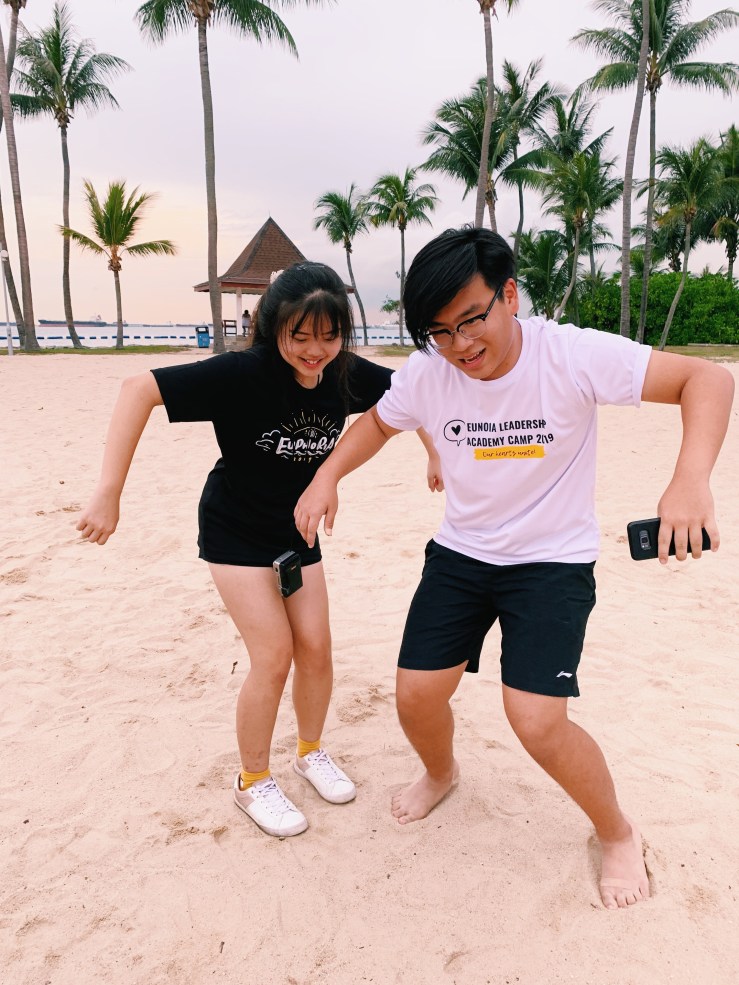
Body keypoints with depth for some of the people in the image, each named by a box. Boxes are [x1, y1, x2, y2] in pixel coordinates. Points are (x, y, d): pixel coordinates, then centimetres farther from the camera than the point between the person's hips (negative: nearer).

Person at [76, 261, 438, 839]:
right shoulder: (245, 373, -29)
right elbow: (140, 389, -31)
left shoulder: (345, 375, -13)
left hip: (298, 530, 5)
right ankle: (253, 782, 17)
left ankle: (311, 752, 33)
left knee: (315, 649, 5)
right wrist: (109, 493, -34)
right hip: (235, 532, -5)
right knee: (274, 656, -8)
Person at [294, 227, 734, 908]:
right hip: (459, 554, 4)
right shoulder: (426, 375, -11)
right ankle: (442, 773, 43)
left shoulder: (574, 356, -23)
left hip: (553, 560, -4)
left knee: (537, 723, -15)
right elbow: (378, 423, 9)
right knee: (416, 699, 5)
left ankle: (618, 833, 19)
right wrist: (326, 477, -8)